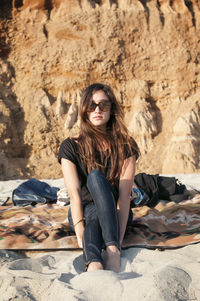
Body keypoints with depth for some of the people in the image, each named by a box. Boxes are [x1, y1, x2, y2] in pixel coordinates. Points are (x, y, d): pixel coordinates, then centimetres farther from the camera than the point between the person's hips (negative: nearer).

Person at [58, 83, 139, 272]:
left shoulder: (126, 146, -4)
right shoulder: (71, 147, -4)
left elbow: (124, 193, -15)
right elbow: (74, 193, -16)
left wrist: (119, 237, -29)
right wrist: (80, 234, -31)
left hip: (115, 214, 0)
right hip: (83, 212, 0)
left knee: (95, 176, -32)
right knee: (92, 215, -38)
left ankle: (112, 250, -48)